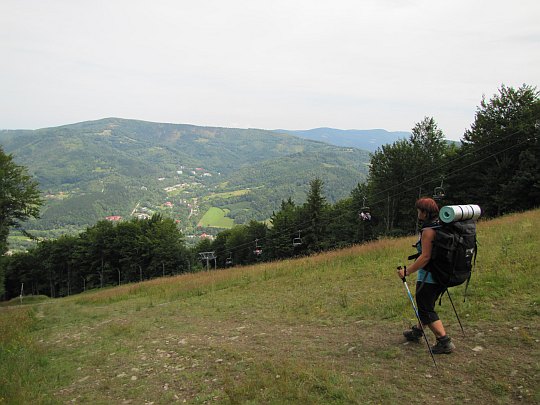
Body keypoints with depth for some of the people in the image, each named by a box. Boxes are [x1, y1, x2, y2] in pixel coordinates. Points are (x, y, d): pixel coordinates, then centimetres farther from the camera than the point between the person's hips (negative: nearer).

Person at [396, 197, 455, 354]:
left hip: (429, 277, -10)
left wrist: (407, 272, -20)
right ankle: (417, 331, 40)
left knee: (427, 310, 2)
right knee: (426, 304, 24)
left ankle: (444, 341, 1)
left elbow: (425, 257, -26)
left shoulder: (428, 230, -21)